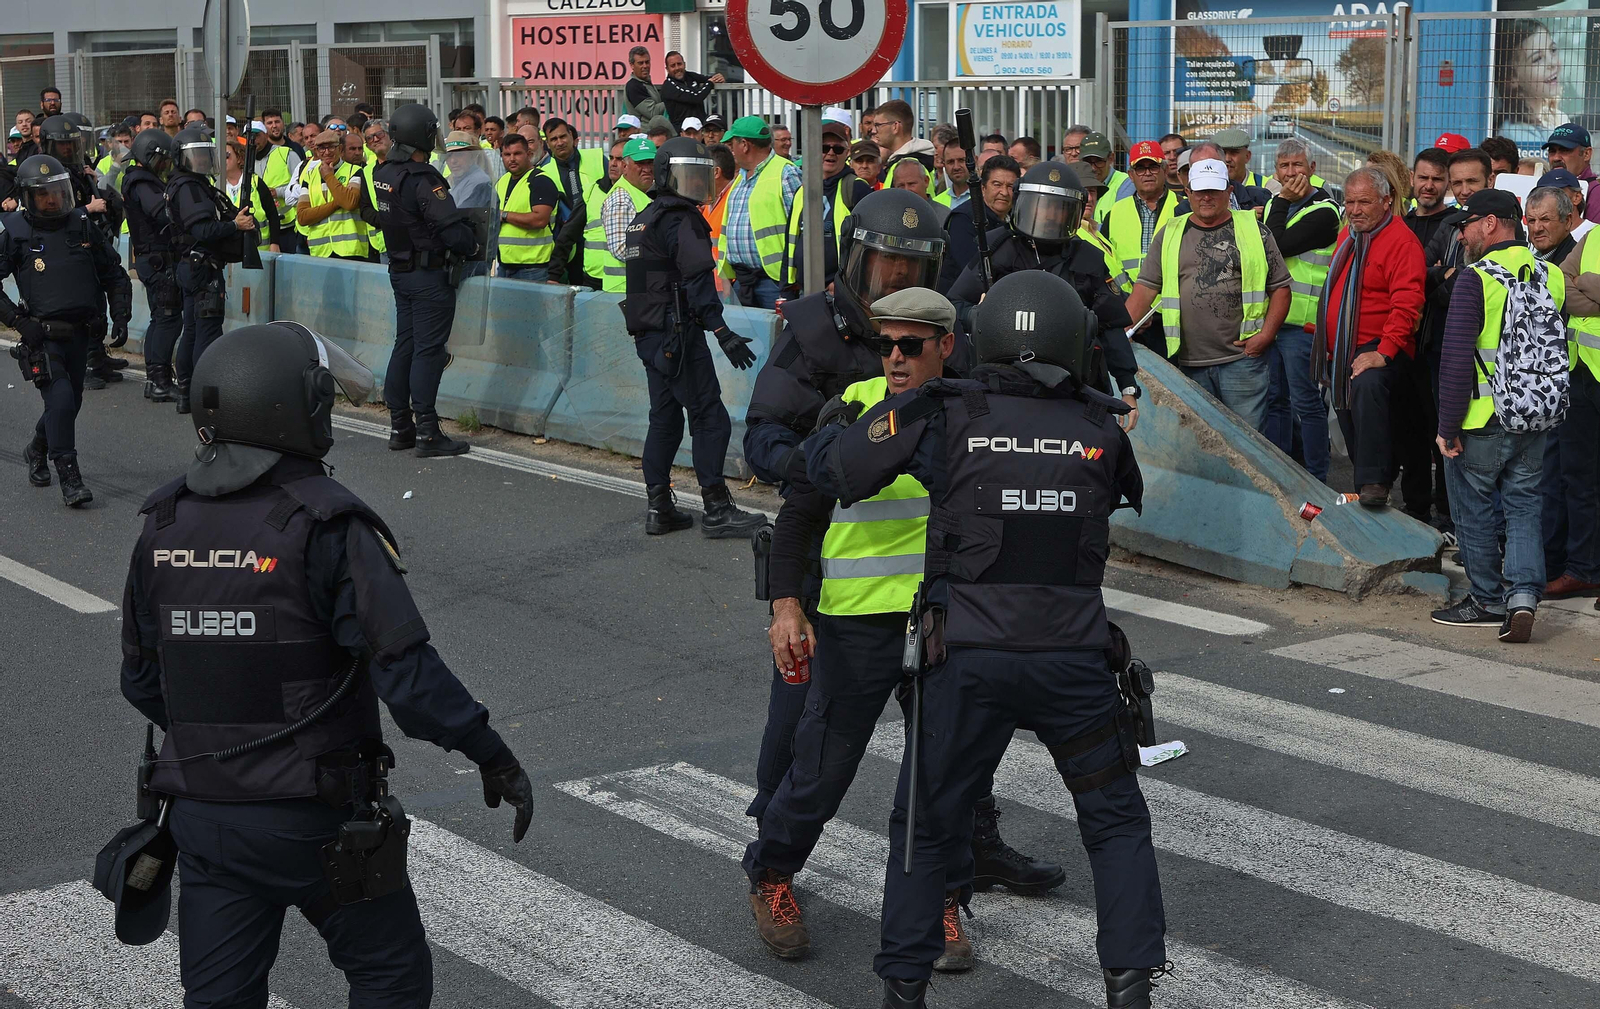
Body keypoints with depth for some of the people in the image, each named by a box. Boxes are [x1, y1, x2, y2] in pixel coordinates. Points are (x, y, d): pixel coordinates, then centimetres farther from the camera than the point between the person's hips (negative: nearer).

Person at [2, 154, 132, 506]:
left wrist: (121, 315, 3)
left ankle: (37, 451, 42)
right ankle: (69, 479, -11)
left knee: (70, 402, 14)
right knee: (61, 400, -18)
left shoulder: (82, 226, 5)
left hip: (79, 333, 5)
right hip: (42, 335, -5)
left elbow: (114, 275, 14)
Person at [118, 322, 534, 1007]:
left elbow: (141, 679, 11)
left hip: (200, 813, 6)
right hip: (311, 821, -5)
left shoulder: (165, 524, 2)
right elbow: (407, 673, -22)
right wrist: (494, 757, -11)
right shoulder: (327, 526, -17)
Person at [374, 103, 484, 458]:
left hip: (399, 269, 8)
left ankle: (400, 426, 18)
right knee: (428, 349, -5)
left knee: (405, 345, 14)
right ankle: (426, 432, -3)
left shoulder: (382, 174, 6)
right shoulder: (423, 179, -20)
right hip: (429, 274, -8)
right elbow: (451, 227, -24)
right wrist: (477, 248, -5)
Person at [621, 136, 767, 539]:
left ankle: (659, 508, 16)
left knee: (664, 418, 14)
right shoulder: (682, 220, -12)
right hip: (678, 334, -10)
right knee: (709, 418, -7)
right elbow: (698, 282, -22)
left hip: (647, 335, 10)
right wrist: (722, 332, -26)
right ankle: (717, 511, -8)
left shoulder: (643, 219, 17)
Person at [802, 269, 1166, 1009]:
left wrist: (838, 417, 24)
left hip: (969, 659, 0)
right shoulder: (1099, 428, 0)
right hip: (1075, 657, 1)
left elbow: (832, 468, 2)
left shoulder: (944, 415, -4)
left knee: (927, 826, 15)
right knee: (1117, 823, 17)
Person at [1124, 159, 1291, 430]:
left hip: (1242, 359, -2)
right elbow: (1145, 289, 8)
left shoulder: (1254, 232, 6)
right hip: (1188, 364, 2)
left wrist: (1266, 335, -6)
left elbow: (1280, 287, 6)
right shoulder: (1169, 236, 11)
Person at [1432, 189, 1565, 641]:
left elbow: (1457, 360, -18)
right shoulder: (1552, 276, 4)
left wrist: (1448, 426, -13)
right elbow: (1559, 349, 11)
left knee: (1474, 506, 10)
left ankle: (1488, 600, 18)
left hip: (1483, 420, -5)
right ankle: (1523, 594, -1)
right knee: (1523, 505, 13)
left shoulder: (1474, 280, -14)